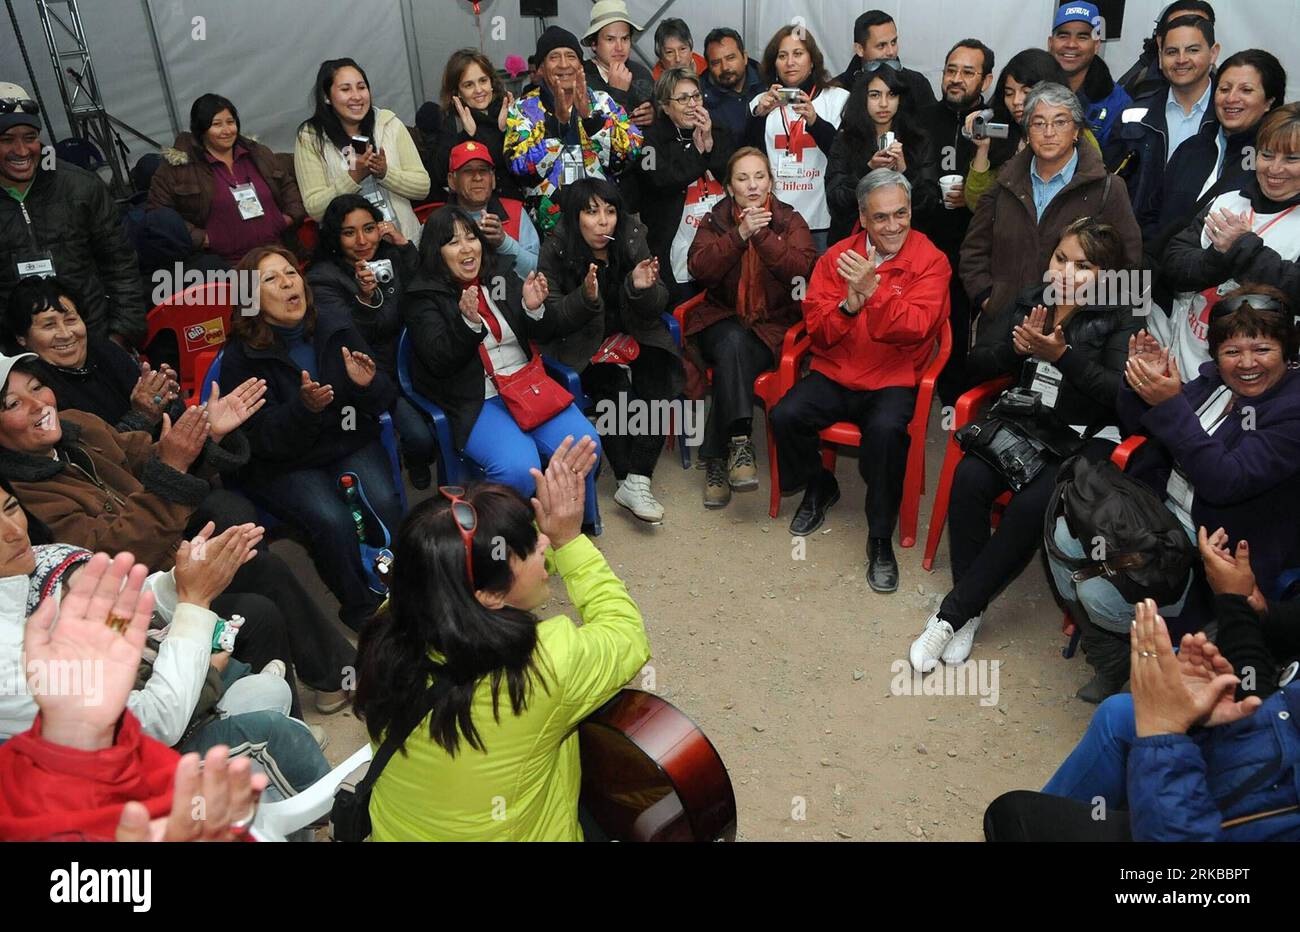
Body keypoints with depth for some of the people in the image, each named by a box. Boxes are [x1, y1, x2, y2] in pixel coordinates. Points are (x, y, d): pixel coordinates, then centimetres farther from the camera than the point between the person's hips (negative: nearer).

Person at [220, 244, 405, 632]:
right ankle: (362, 608, -6)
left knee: (384, 503, -26)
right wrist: (303, 408, -33)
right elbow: (264, 439, -14)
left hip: (350, 443, 3)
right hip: (283, 465, -3)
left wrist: (369, 385, -21)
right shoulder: (241, 357, -9)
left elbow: (385, 401, 3)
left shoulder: (335, 324, 1)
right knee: (333, 520, -29)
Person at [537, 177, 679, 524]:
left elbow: (658, 305, 0)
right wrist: (585, 297, -30)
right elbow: (550, 314, -11)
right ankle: (632, 482, -17)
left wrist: (643, 287, -24)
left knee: (657, 380, -24)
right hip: (582, 343, -2)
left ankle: (636, 482, -23)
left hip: (633, 332, 3)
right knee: (614, 385, -29)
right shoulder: (556, 250, -11)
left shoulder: (633, 237, -4)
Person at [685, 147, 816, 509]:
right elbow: (698, 267, -10)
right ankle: (739, 443, -36)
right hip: (722, 320, 1)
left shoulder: (789, 220, 6)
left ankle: (716, 457, -24)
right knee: (733, 343, -34)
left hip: (772, 325, -1)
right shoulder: (715, 220, 9)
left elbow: (803, 269, -14)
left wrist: (761, 235, -22)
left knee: (731, 363, -30)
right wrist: (739, 235, -21)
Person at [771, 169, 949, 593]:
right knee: (784, 416, -21)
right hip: (834, 375, 3)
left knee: (885, 430, -34)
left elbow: (915, 327, -17)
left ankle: (881, 538, -14)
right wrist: (847, 305, -21)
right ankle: (819, 487, 11)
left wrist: (871, 293, -30)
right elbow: (816, 328, -1)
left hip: (893, 380, -3)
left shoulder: (930, 261, -2)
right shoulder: (837, 257, 6)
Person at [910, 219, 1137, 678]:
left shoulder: (1119, 321, -2)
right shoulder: (1029, 301, 9)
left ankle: (953, 613, -17)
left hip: (1083, 439, -3)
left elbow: (1121, 395, -14)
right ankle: (970, 612, -15)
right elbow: (976, 364, 5)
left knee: (1030, 506, -30)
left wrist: (1062, 354, -23)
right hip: (1022, 423, 4)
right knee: (969, 479, -26)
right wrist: (1016, 347, -15)